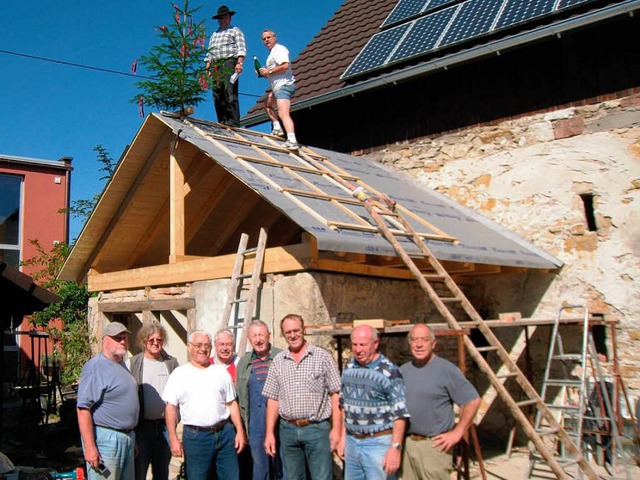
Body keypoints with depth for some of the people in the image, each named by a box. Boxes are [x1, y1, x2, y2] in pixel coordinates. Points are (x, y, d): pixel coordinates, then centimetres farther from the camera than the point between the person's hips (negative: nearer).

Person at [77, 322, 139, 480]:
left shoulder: (122, 365, 15)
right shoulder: (95, 367, -14)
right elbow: (83, 409, -19)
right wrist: (90, 447, -23)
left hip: (127, 437, 9)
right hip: (105, 438, -9)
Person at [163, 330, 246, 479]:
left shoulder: (221, 371, 9)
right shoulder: (179, 374, 1)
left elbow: (231, 403, 11)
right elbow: (171, 407, -1)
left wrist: (240, 431, 2)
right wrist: (173, 438, -8)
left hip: (225, 433, 3)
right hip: (195, 436, -2)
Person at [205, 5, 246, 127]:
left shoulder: (235, 31, 13)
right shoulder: (214, 35, 31)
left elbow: (241, 48, -1)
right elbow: (209, 53, 26)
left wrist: (239, 63, -16)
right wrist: (207, 67, 12)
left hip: (229, 62, -6)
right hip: (216, 65, 6)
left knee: (230, 92, -18)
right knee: (217, 94, -4)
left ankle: (233, 121, -24)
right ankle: (222, 122, -5)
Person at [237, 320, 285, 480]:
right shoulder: (243, 362, 8)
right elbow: (240, 395, 13)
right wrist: (243, 424, 11)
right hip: (256, 425, 3)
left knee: (281, 466, 7)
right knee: (260, 467, 10)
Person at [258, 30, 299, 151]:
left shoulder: (279, 49, -7)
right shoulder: (273, 52, 25)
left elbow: (285, 65, -24)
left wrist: (269, 71, -14)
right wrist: (265, 74, 13)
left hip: (284, 85, -11)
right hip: (278, 87, 11)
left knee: (283, 114, -23)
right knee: (267, 103, 28)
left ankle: (292, 141, -37)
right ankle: (277, 128, 19)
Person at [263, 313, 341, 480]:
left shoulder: (323, 357, -3)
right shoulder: (277, 361, 6)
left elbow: (335, 395, -4)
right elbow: (273, 399, 8)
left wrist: (336, 429, -9)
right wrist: (269, 433, 2)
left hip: (317, 428, -3)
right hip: (288, 430, 3)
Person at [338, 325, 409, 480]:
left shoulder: (389, 372, -14)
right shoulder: (349, 367, 5)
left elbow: (400, 414, -13)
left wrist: (395, 448, -17)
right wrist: (343, 437, 14)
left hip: (378, 443, -6)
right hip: (352, 442, 6)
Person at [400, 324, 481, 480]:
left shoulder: (446, 369, -10)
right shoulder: (403, 370, 8)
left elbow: (473, 401, -10)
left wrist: (457, 433, -11)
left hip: (434, 445, -6)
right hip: (407, 443, 6)